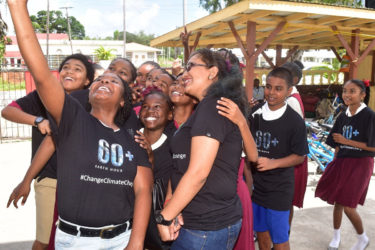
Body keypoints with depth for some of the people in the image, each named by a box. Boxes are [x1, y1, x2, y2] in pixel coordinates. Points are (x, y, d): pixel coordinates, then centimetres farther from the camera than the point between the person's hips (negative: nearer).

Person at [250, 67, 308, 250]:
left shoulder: (295, 121, -14)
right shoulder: (255, 113, 0)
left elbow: (299, 156, -8)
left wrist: (273, 163, -22)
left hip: (279, 187, -4)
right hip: (256, 183, 5)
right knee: (260, 230, 21)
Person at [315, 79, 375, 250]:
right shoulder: (342, 117, 5)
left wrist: (346, 141, -16)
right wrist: (335, 163, 7)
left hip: (360, 165, -5)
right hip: (341, 162, 6)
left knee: (348, 206, -4)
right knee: (337, 202, 13)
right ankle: (336, 236, 34)